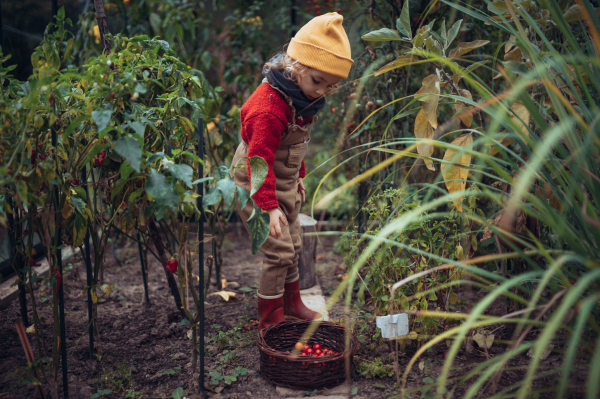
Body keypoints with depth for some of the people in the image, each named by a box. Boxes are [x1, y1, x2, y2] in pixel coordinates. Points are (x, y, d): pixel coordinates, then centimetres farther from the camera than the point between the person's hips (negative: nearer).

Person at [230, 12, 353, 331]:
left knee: (292, 246, 19)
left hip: (284, 182, 9)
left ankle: (291, 304, 38)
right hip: (255, 185, -9)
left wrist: (299, 177, 21)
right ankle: (269, 319, 9)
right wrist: (269, 206, -35)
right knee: (279, 251, -8)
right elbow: (260, 159, -32)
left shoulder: (304, 99, 0)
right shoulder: (269, 107, -31)